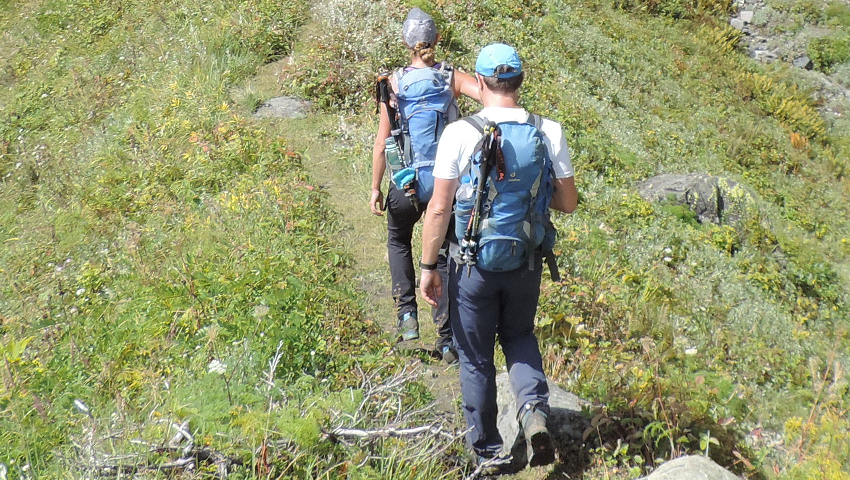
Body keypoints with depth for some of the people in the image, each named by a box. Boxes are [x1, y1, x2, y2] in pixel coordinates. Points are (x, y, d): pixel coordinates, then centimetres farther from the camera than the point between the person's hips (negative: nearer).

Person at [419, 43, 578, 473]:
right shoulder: (549, 132, -6)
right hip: (527, 262, 3)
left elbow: (439, 208, -13)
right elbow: (568, 202, 0)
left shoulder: (459, 134, -14)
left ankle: (488, 452, 28)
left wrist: (428, 267, -3)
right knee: (520, 335, 28)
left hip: (473, 264, -3)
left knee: (475, 357, 15)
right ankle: (533, 409, 4)